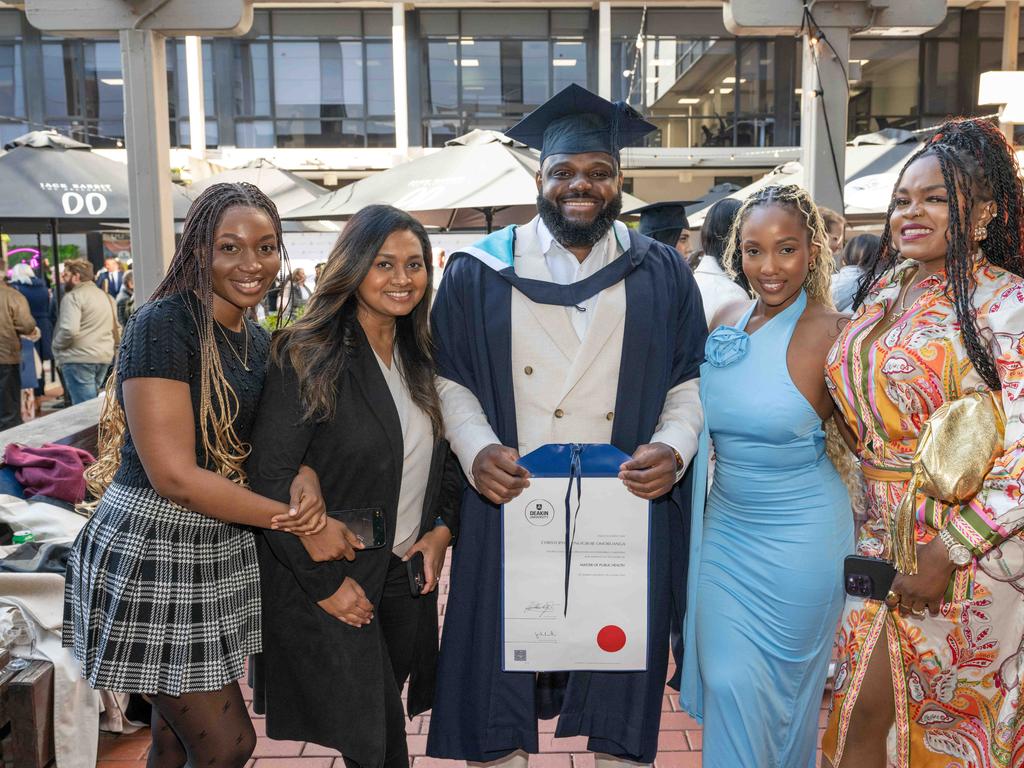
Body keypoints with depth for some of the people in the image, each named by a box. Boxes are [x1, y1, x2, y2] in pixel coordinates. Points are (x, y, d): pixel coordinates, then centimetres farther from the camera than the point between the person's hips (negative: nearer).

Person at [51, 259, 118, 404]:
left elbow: (69, 330, -20)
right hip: (105, 357, 8)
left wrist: (57, 345, -4)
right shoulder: (106, 296, 18)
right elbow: (117, 329, 23)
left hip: (79, 359, -8)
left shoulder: (73, 296, -9)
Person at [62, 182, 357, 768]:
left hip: (224, 546, 7)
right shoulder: (164, 323, -17)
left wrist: (305, 477, -12)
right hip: (151, 549, -7)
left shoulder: (258, 339, 7)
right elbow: (174, 475, -22)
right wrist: (298, 521, -19)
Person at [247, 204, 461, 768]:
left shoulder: (421, 357, 5)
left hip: (409, 574, 6)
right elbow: (269, 479, -18)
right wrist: (324, 583, -16)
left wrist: (443, 527, -2)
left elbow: (444, 456, 14)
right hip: (332, 585, -6)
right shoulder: (307, 357, -16)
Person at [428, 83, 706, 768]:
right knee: (501, 670, 9)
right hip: (509, 507, 0)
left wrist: (674, 447, -11)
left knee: (620, 679, 12)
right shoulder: (480, 271, 4)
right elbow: (452, 380, 4)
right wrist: (477, 449, -13)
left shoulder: (663, 275, 7)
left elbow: (691, 380, 7)